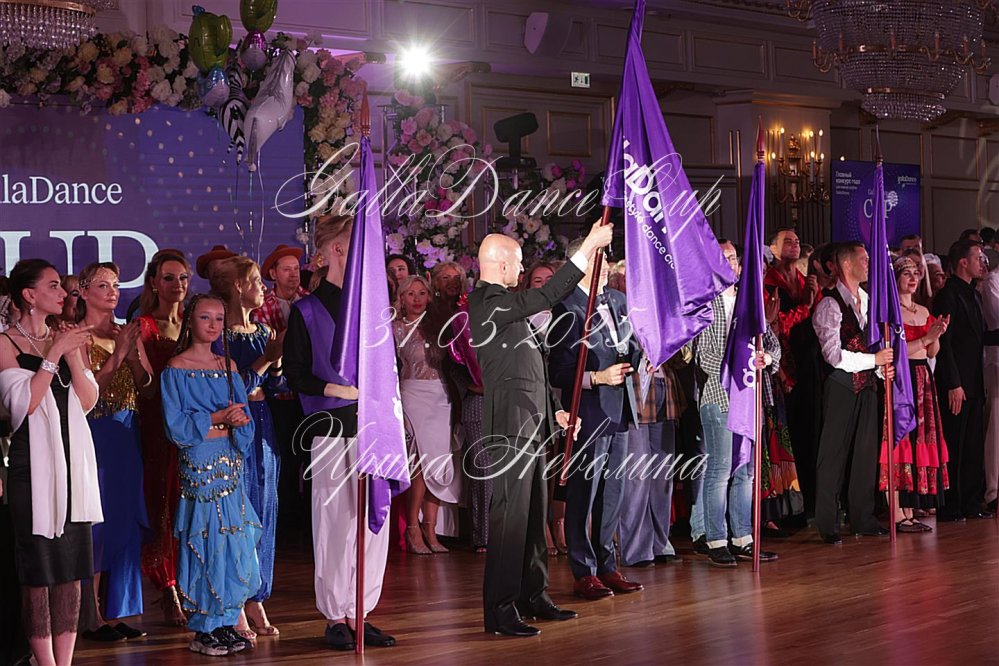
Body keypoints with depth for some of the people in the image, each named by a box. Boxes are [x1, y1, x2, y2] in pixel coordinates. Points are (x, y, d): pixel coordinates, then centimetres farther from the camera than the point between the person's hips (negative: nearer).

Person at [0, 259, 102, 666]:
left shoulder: (66, 339, 13)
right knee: (39, 570, -2)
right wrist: (54, 354, -16)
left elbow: (88, 400, 7)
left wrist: (73, 355, -6)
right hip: (34, 464, -6)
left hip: (73, 462, 6)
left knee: (72, 569, 6)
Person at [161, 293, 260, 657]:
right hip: (199, 464, -6)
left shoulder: (228, 366, 13)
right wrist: (216, 418, -14)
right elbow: (176, 425, -10)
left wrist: (238, 419, -12)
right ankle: (204, 630, 4)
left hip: (231, 462, 6)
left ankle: (226, 623, 14)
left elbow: (246, 421, 10)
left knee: (235, 543, 5)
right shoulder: (176, 370, -3)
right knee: (207, 541, -5)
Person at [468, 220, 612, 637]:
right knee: (510, 516, -9)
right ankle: (500, 610, -6)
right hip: (510, 427, -10)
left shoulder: (501, 303, 20)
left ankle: (533, 596, 23)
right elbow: (546, 297, -23)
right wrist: (588, 247, -20)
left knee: (533, 514, 14)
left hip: (529, 425, 10)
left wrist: (552, 410, 22)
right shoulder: (487, 302, -13)